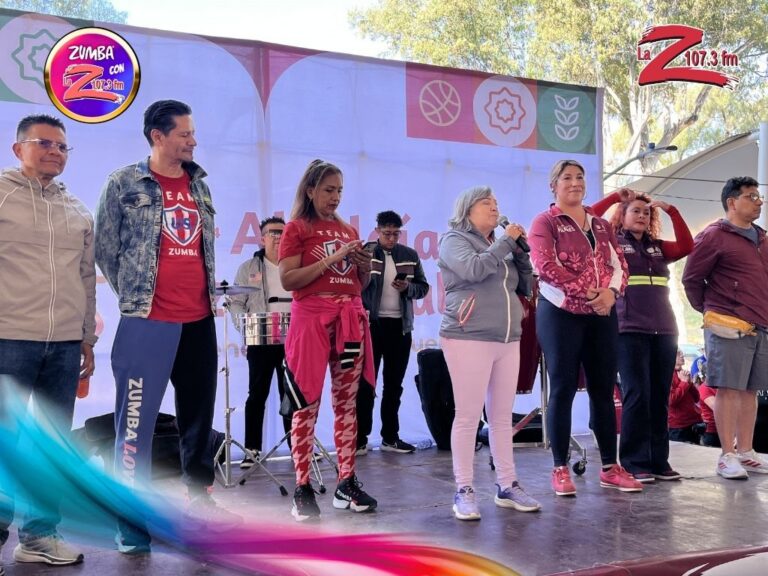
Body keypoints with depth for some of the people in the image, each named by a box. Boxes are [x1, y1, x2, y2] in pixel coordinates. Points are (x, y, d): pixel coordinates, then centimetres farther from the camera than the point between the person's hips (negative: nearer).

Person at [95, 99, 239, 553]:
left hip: (200, 320, 5)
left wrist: (209, 295, 14)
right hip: (147, 323, -5)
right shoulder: (124, 183, -3)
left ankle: (200, 496, 25)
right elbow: (106, 248, 1)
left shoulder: (200, 185, 13)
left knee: (199, 413, 12)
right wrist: (134, 295, 4)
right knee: (137, 421, -2)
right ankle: (132, 519, 8)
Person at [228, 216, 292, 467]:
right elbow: (236, 303, 1)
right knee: (258, 394, 2)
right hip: (261, 341, -2)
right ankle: (252, 449, 7)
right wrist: (244, 326, -15)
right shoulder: (249, 268, 6)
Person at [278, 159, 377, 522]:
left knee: (347, 402, 6)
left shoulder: (348, 230, 17)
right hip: (311, 318, -5)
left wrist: (365, 265, 0)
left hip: (350, 319, 6)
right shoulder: (297, 227, 2)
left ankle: (347, 483, 12)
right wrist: (331, 260, -14)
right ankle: (302, 490, 0)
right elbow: (287, 280, -10)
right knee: (307, 404, -5)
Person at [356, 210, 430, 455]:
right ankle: (360, 438, 6)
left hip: (400, 326, 4)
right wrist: (360, 316, -22)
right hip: (371, 324, -4)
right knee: (366, 383, 0)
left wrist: (408, 287, -9)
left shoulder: (410, 255, 9)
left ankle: (390, 437, 19)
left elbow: (423, 287, 11)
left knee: (394, 384, 10)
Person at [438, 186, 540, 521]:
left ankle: (506, 486, 16)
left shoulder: (501, 247, 20)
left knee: (502, 416, 9)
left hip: (508, 341, 7)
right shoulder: (455, 239, 2)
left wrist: (521, 252, 7)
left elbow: (525, 288, 19)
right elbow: (474, 269, -17)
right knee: (468, 416, -5)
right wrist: (506, 241, -7)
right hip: (468, 339, -6)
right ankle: (464, 491, 1)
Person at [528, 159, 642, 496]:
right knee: (563, 390, -2)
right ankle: (560, 469, 6)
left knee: (603, 390, 8)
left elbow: (619, 264, 9)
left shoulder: (601, 224, 16)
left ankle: (610, 468, 16)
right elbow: (546, 266, -15)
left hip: (603, 316, 5)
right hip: (561, 315, -5)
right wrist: (589, 292, -18)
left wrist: (610, 292, -12)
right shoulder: (545, 222, -2)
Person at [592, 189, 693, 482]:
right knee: (637, 395, -8)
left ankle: (658, 461, 10)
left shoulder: (658, 247, 19)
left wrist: (671, 210, 0)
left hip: (664, 330, 5)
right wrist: (613, 197, -4)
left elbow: (687, 246, 2)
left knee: (660, 397, 5)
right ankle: (634, 463, -3)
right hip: (629, 330, -5)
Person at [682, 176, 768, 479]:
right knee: (728, 389, -4)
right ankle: (727, 456, 1)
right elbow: (691, 279, -3)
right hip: (728, 327, -7)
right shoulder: (713, 236, -6)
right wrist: (707, 309, 5)